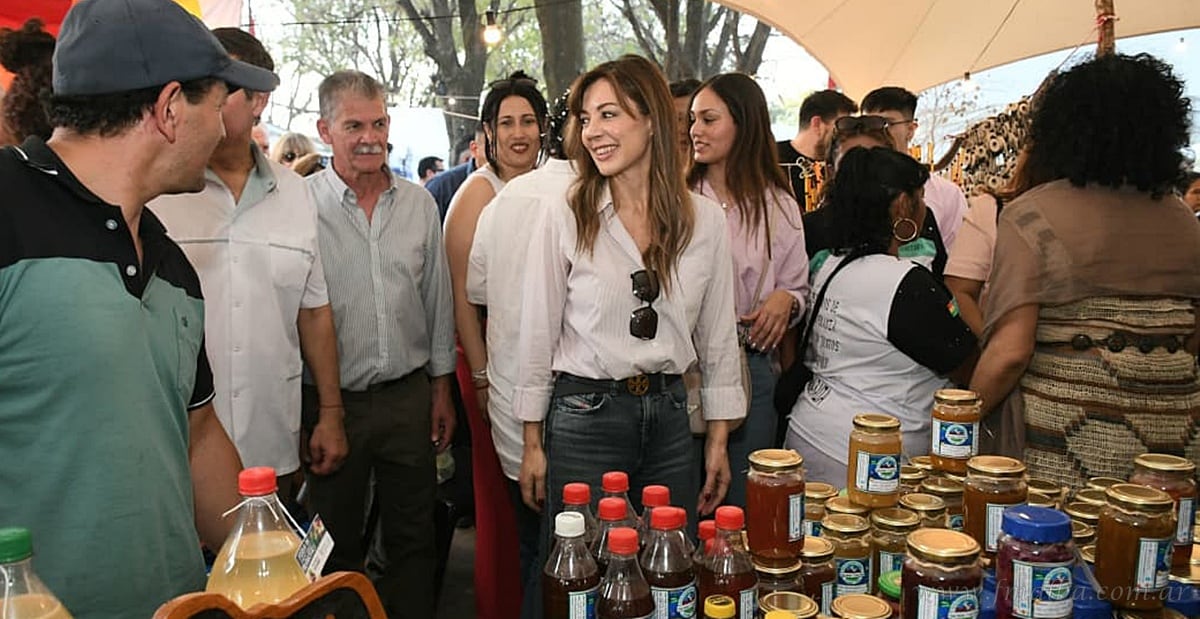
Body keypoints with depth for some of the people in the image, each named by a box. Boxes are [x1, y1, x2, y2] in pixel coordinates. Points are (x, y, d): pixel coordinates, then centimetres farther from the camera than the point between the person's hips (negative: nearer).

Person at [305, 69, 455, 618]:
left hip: (410, 395, 3)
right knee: (337, 545, 15)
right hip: (333, 400, -3)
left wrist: (441, 386, 9)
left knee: (413, 537, 15)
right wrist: (315, 414, -6)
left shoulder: (419, 203, 4)